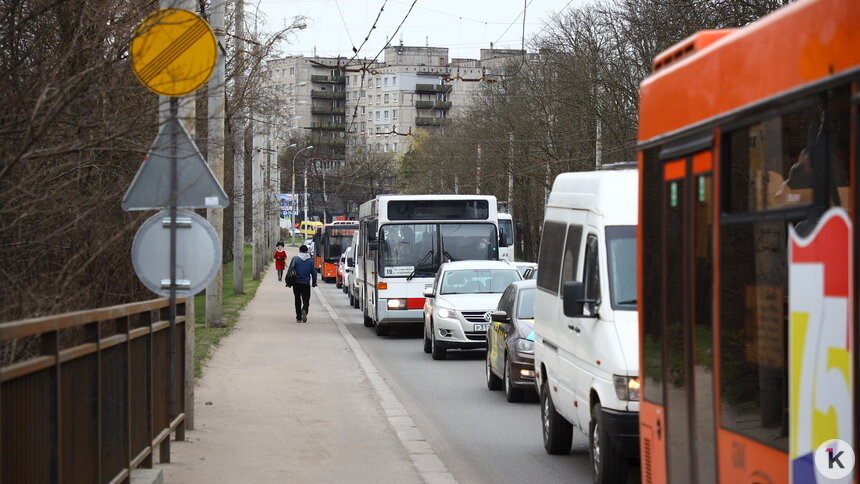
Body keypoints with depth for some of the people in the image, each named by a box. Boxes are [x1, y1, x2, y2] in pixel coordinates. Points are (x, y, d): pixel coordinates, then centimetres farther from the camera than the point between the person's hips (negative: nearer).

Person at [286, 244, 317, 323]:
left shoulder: (295, 259, -1)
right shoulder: (310, 260, 2)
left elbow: (290, 270, -5)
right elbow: (314, 273, 4)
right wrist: (314, 283, 15)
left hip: (296, 283, 0)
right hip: (306, 284, 0)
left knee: (298, 300, 11)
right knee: (306, 300, 4)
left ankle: (298, 317, 9)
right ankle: (304, 310, -28)